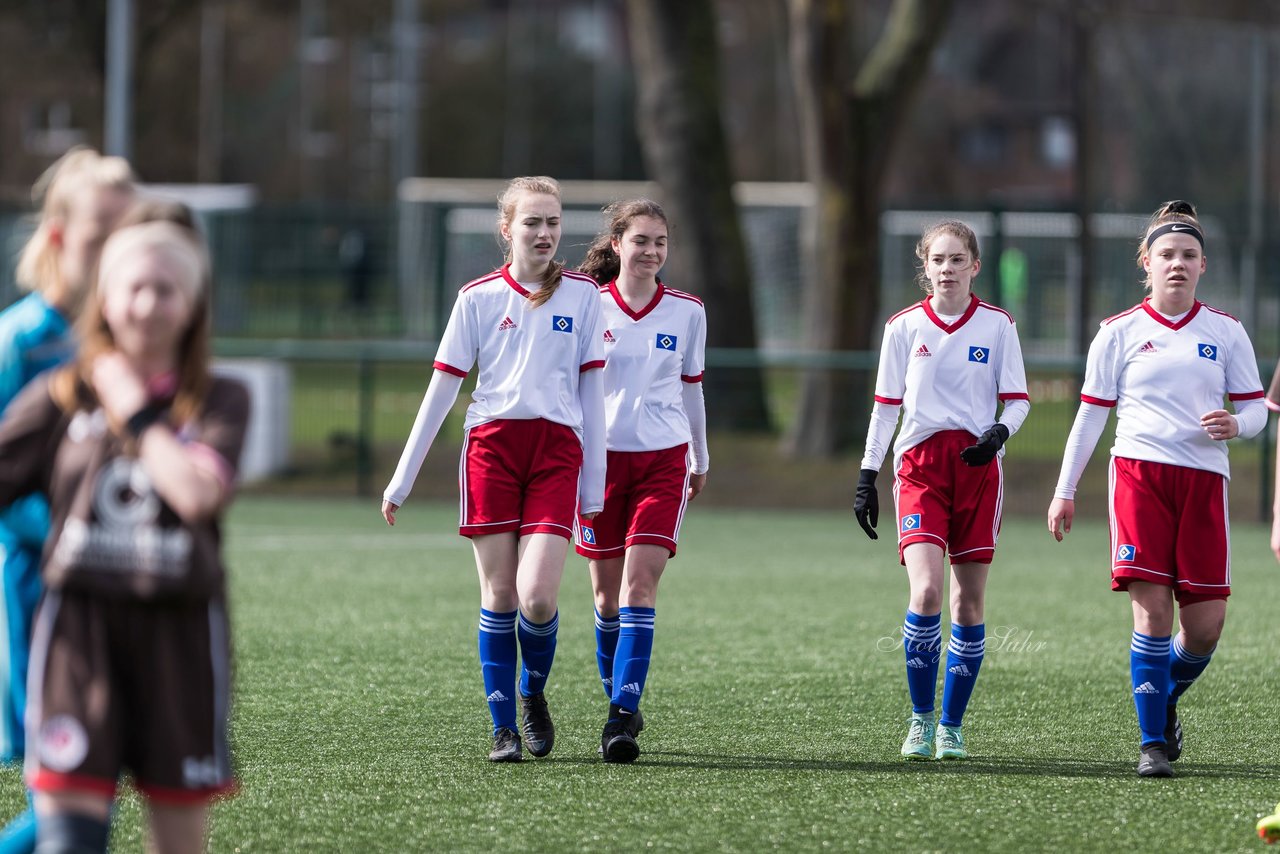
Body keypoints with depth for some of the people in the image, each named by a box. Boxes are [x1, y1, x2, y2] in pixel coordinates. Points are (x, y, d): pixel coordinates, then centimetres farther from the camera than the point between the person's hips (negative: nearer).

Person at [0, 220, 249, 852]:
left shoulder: (218, 402, 4)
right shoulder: (59, 398, 6)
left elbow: (198, 492, -14)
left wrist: (136, 415, -4)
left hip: (178, 630, 1)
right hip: (79, 622, -1)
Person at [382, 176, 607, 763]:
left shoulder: (581, 295, 7)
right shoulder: (479, 297, 5)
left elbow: (591, 389, 9)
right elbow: (441, 389, 8)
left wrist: (595, 485, 6)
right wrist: (403, 479, 7)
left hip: (557, 450, 0)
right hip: (491, 445, 0)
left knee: (537, 598, -12)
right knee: (498, 594, -1)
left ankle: (534, 691, 17)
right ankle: (504, 727, 8)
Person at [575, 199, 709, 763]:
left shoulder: (687, 312, 5)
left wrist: (700, 461, 24)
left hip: (664, 459, 0)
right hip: (601, 457, 0)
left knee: (640, 582, -14)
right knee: (607, 591, 5)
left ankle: (623, 717, -20)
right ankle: (617, 702, 23)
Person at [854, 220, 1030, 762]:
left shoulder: (997, 325, 5)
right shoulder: (904, 327, 6)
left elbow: (1018, 400, 6)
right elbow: (886, 405, 10)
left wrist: (999, 432, -16)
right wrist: (867, 476, 5)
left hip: (978, 465, 1)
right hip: (919, 465, -1)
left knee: (969, 603, 1)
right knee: (925, 591, -18)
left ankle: (951, 727, 12)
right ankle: (920, 720, -4)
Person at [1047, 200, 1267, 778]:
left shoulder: (1226, 332, 10)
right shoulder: (1119, 333, 6)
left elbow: (1255, 407, 12)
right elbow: (1090, 414, 9)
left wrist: (1236, 424, -12)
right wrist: (1065, 490, 7)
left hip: (1204, 479, 2)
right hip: (1139, 473, -2)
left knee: (1205, 623, -3)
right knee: (1152, 608, -12)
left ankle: (1167, 699, 28)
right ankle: (1153, 742, -4)